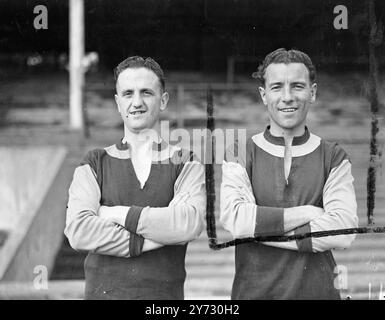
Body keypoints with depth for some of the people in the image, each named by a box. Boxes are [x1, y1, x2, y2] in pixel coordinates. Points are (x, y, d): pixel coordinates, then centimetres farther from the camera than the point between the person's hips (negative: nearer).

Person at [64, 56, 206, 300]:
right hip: (104, 291, 0)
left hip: (166, 292, 0)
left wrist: (119, 214, -11)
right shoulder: (95, 165, 5)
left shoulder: (186, 165, 3)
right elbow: (78, 231, -10)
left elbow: (190, 224, -15)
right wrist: (152, 240, -14)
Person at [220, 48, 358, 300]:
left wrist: (260, 227, -13)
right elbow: (234, 218, -15)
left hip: (317, 290, 0)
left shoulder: (333, 158, 1)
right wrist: (307, 213, -13)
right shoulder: (240, 155, 1)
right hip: (253, 291, 0)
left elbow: (342, 233, -12)